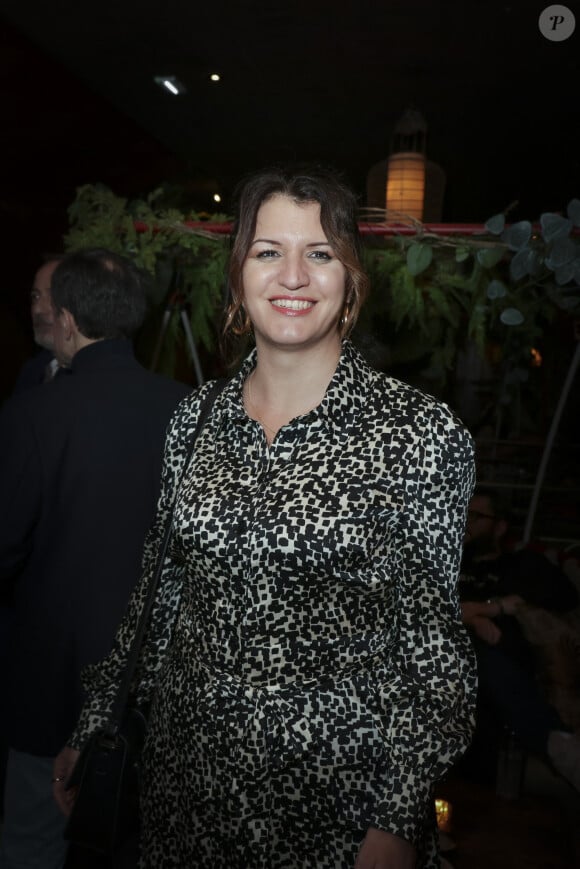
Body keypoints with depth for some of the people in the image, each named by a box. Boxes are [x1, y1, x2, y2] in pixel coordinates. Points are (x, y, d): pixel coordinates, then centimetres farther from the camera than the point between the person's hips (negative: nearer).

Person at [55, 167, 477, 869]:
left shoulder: (422, 434, -15)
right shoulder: (195, 420, -2)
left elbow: (430, 640, -11)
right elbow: (158, 591, 6)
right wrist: (91, 728, 9)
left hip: (340, 781, -3)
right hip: (187, 765, 4)